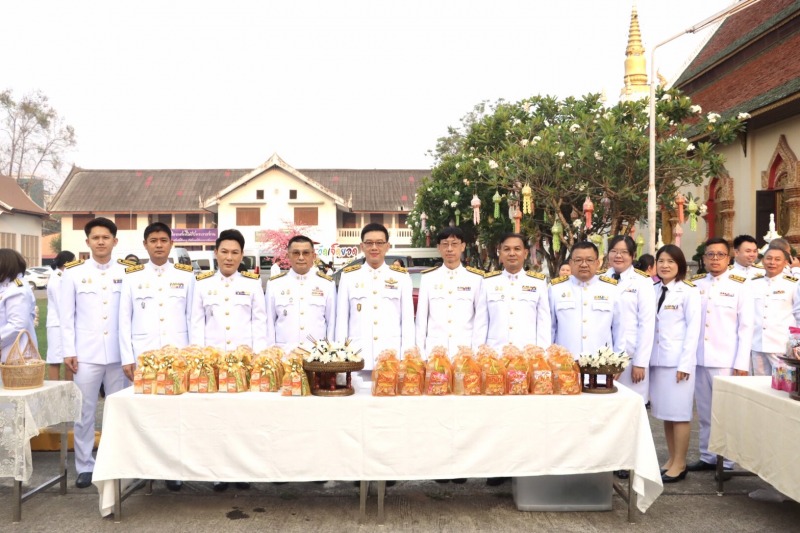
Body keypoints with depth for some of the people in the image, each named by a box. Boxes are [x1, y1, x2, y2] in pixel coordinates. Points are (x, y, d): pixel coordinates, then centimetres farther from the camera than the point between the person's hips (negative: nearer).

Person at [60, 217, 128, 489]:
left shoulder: (126, 273, 4)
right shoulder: (73, 273, 4)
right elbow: (66, 315, 3)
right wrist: (68, 351, -3)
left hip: (119, 353, 1)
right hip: (86, 354, 0)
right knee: (84, 413, 5)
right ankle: (85, 466, 16)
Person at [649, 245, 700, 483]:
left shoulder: (689, 292, -4)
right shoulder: (653, 291, 10)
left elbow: (693, 328, -8)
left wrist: (685, 363, -13)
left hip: (678, 359, -5)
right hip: (657, 358, 5)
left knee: (679, 412, -1)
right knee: (664, 411, 10)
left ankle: (679, 464, 8)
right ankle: (671, 459, 21)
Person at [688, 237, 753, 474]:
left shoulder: (740, 286, -1)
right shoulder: (695, 284, 7)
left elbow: (746, 327, -4)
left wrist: (741, 363, -9)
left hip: (726, 360, -3)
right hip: (699, 358, 3)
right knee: (704, 412, 11)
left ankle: (726, 462, 13)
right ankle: (707, 456, 22)